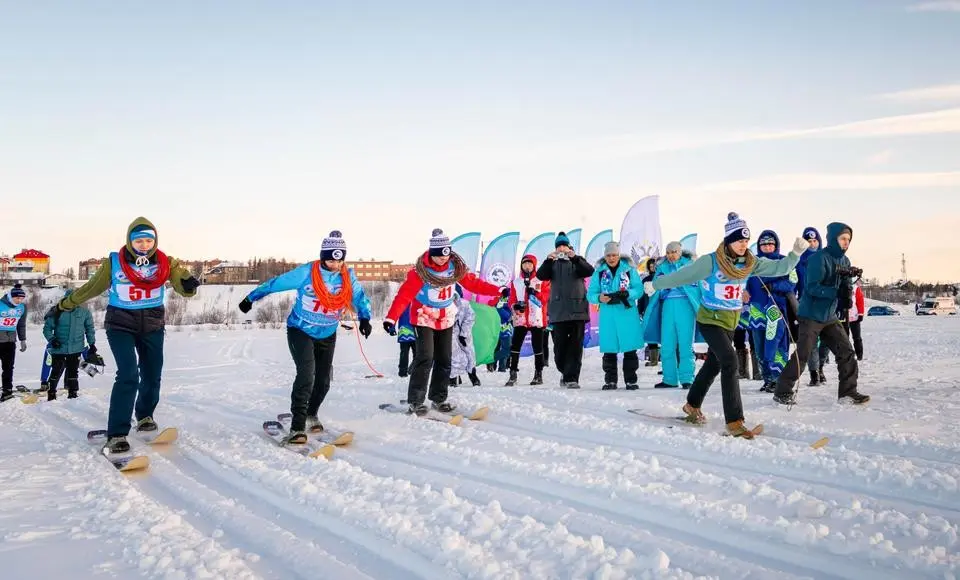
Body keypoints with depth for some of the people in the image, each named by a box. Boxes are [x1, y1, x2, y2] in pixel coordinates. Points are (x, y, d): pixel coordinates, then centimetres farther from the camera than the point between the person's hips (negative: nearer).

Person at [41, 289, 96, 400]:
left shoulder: (84, 311, 2)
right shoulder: (57, 311, -5)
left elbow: (90, 328, 11)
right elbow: (47, 328, 1)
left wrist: (92, 344, 10)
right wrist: (51, 339, -15)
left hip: (76, 349, 2)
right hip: (59, 348, -2)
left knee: (73, 372, 10)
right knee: (56, 371, 3)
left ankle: (73, 394, 20)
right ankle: (51, 395, 17)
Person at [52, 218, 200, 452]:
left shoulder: (166, 263, -6)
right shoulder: (114, 262, -8)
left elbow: (182, 284, -17)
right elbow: (92, 287, 5)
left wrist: (188, 284, -42)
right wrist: (64, 305, 15)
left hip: (152, 326, 3)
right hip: (120, 325, -3)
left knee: (152, 376, 12)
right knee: (128, 375, -18)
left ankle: (145, 415, 40)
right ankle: (116, 435, -11)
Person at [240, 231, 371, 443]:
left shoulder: (348, 277, -9)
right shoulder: (306, 272, -18)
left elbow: (360, 297, 2)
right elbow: (275, 284, -9)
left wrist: (364, 318, -17)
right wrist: (250, 298, 0)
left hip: (328, 335, 5)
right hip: (300, 331, -4)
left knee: (323, 380, 10)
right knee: (306, 373, -23)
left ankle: (311, 415, 37)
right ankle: (297, 427, -19)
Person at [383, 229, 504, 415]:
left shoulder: (456, 267, -7)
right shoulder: (420, 271, -22)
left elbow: (473, 282, -1)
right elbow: (404, 295, -27)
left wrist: (499, 291, -7)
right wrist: (391, 318, -37)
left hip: (446, 319, 5)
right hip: (423, 318, -5)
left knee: (444, 360, 8)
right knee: (425, 358, -15)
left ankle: (438, 398, 22)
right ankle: (415, 401, -6)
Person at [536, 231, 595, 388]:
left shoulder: (578, 261, 11)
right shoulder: (552, 263, 13)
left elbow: (589, 271, -9)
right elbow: (541, 275, -4)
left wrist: (574, 257, -23)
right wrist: (548, 260, -22)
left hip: (577, 309, -1)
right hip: (558, 310, 1)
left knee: (575, 345, -4)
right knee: (559, 345, 3)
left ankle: (572, 378, 0)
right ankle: (565, 371, 25)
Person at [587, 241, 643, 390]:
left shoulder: (629, 269, 5)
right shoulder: (599, 272, 8)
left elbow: (639, 289, -1)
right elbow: (590, 294, 4)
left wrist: (627, 293, -21)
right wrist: (599, 298, -18)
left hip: (627, 313, -1)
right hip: (607, 315, 1)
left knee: (630, 349, 1)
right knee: (609, 349, 4)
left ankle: (631, 380, 10)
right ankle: (610, 380, 14)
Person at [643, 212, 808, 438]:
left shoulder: (750, 263, -3)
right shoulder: (710, 262, -18)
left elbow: (779, 268, -5)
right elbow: (682, 276, -10)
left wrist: (796, 253, -21)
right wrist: (655, 285, -1)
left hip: (731, 322, 7)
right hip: (710, 320, -6)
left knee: (714, 364, 17)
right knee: (730, 361, -20)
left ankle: (692, 405, 39)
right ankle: (734, 421, -18)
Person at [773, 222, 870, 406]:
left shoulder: (844, 261, 9)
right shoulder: (819, 258, -14)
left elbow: (846, 288, 10)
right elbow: (813, 287, -21)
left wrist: (846, 297, -13)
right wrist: (837, 292, -31)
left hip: (830, 317, 8)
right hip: (811, 316, -7)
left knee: (846, 352, 4)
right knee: (802, 355, -6)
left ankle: (848, 391, 16)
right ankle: (782, 392, 4)